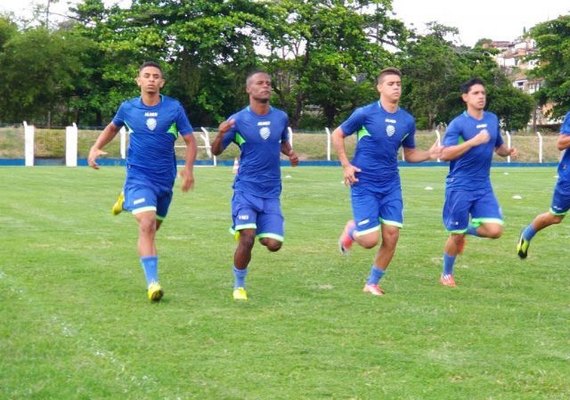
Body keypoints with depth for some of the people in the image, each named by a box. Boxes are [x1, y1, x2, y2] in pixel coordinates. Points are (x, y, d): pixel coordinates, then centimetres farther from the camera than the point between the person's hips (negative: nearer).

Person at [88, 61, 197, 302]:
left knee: (154, 226, 20)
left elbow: (190, 140, 0)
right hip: (138, 176, -2)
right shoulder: (128, 108, -1)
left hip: (165, 178, 3)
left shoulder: (174, 108, -4)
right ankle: (152, 282, -21)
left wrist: (188, 168, -16)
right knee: (147, 225, -21)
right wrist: (96, 148, 3)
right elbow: (112, 128, 19)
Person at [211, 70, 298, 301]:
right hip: (246, 189, -3)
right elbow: (216, 151, -1)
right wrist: (221, 134, -22)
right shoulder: (238, 120, -4)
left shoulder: (281, 117, 7)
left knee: (273, 244, -8)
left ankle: (259, 233, 29)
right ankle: (239, 286, 5)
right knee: (247, 239, -18)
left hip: (271, 192, 3)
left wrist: (290, 153, 3)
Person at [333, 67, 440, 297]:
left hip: (391, 185, 4)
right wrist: (346, 165, -8)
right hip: (364, 185, -4)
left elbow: (409, 154, 15)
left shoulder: (407, 120, 5)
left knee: (391, 237, -3)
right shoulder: (365, 114, -9)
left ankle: (372, 283, 17)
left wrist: (429, 154, -5)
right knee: (370, 240, -10)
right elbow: (337, 135, 1)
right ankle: (351, 230, 27)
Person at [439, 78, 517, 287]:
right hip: (460, 187, -5)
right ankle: (446, 274, 24)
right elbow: (445, 154, -20)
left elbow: (498, 146, 24)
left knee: (495, 229, -10)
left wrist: (508, 151, 1)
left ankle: (467, 229, 22)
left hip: (483, 186, 5)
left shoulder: (492, 120, 8)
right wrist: (474, 141, -26)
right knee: (456, 234, 1)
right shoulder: (458, 124, -10)